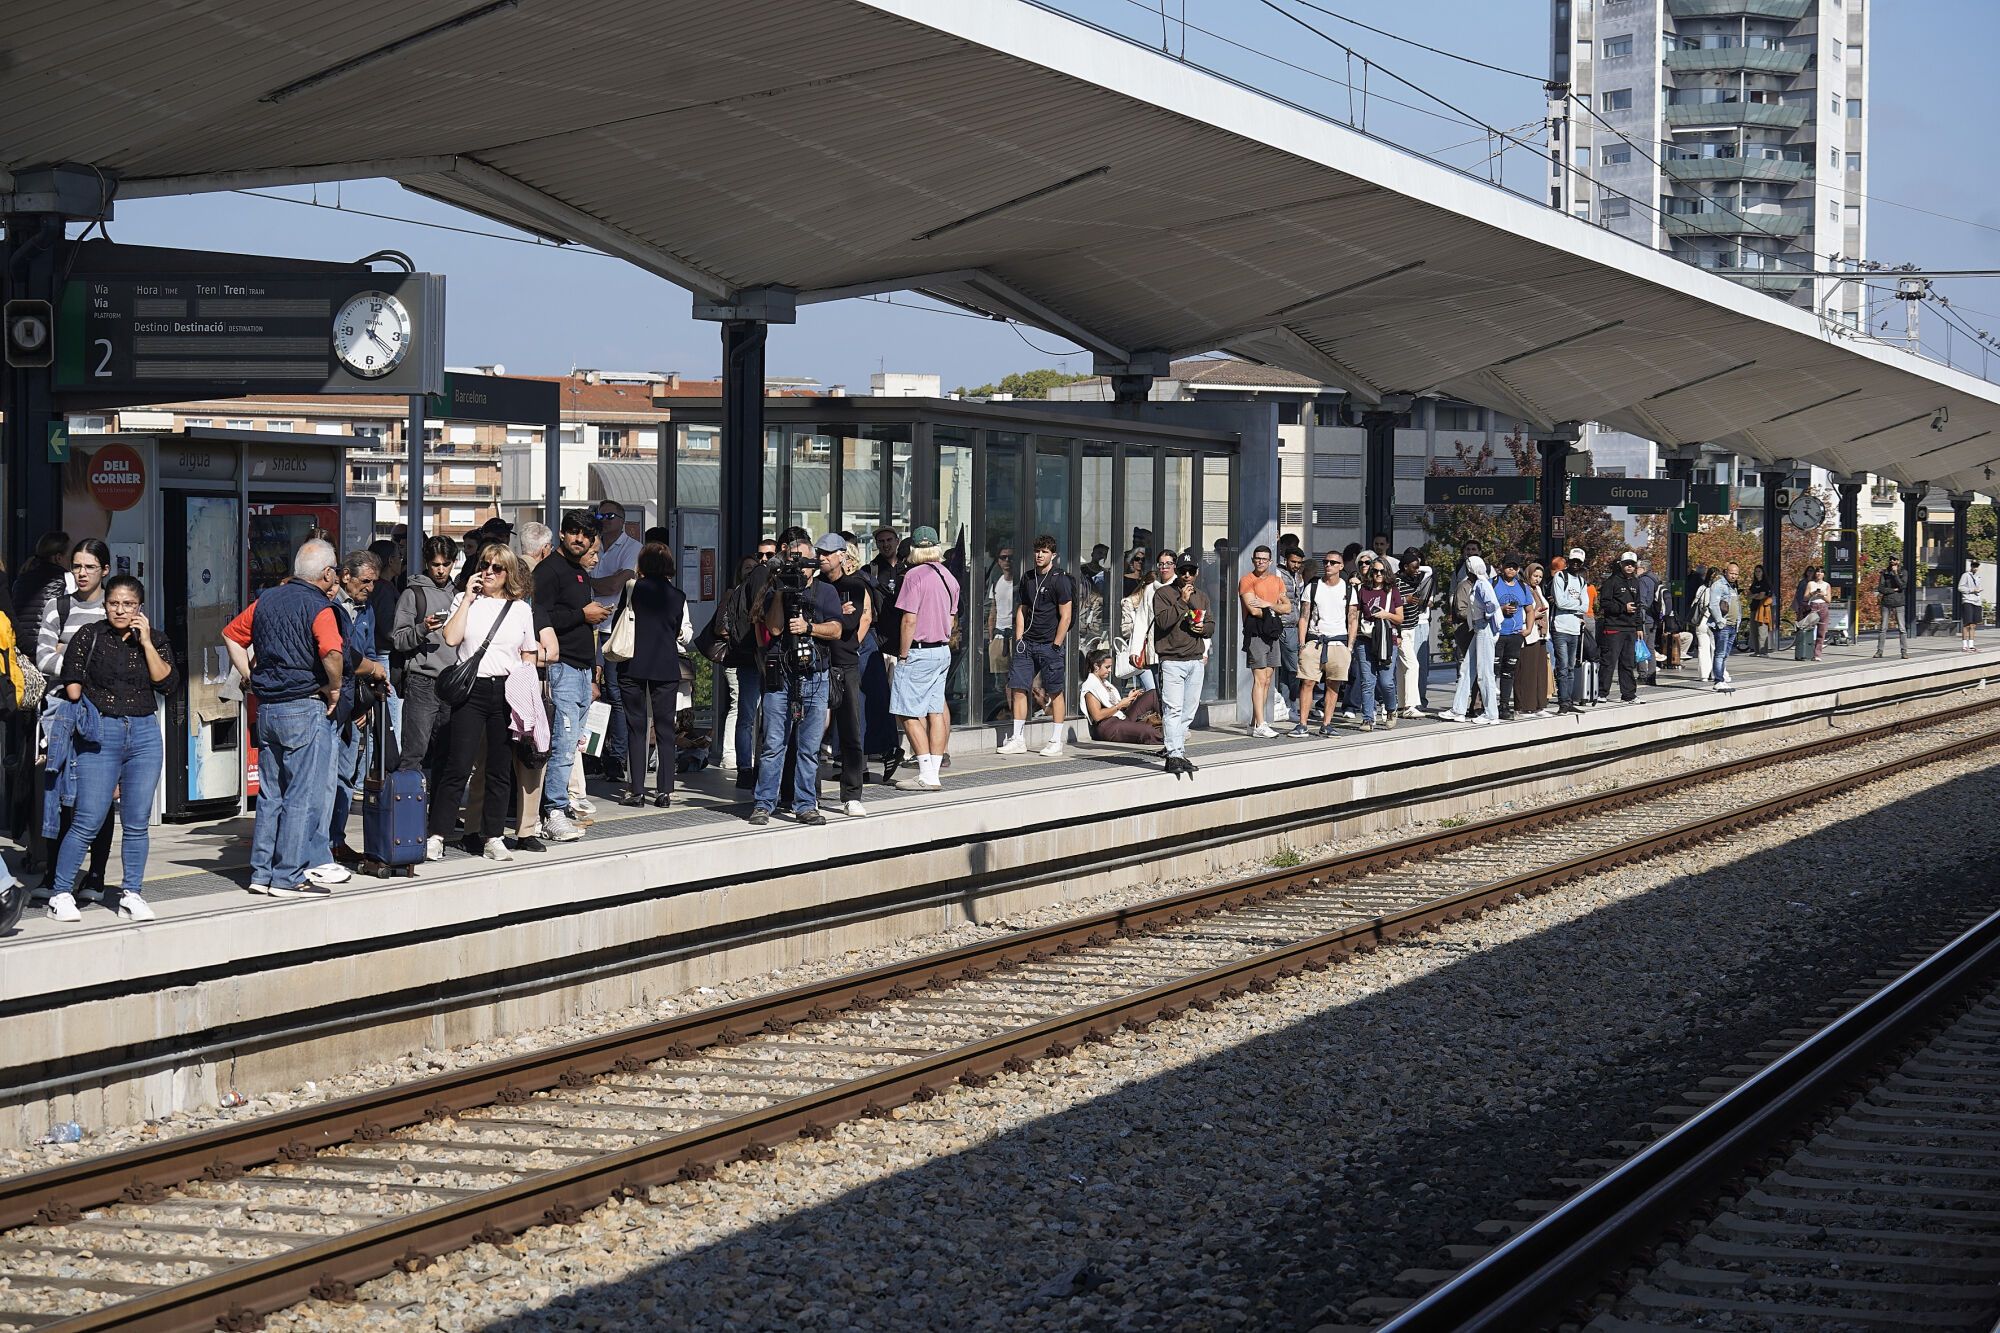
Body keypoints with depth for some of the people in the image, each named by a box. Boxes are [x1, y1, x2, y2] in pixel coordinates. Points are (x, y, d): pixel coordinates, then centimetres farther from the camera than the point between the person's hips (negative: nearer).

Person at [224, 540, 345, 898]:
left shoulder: (267, 600, 10)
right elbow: (333, 655, -29)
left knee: (270, 794, 14)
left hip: (267, 708, 7)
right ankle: (288, 877, -2)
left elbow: (231, 635, 18)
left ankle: (262, 872, 17)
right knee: (305, 797, -2)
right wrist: (334, 689, -11)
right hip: (306, 709, -7)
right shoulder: (319, 608, -12)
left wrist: (252, 679, 16)